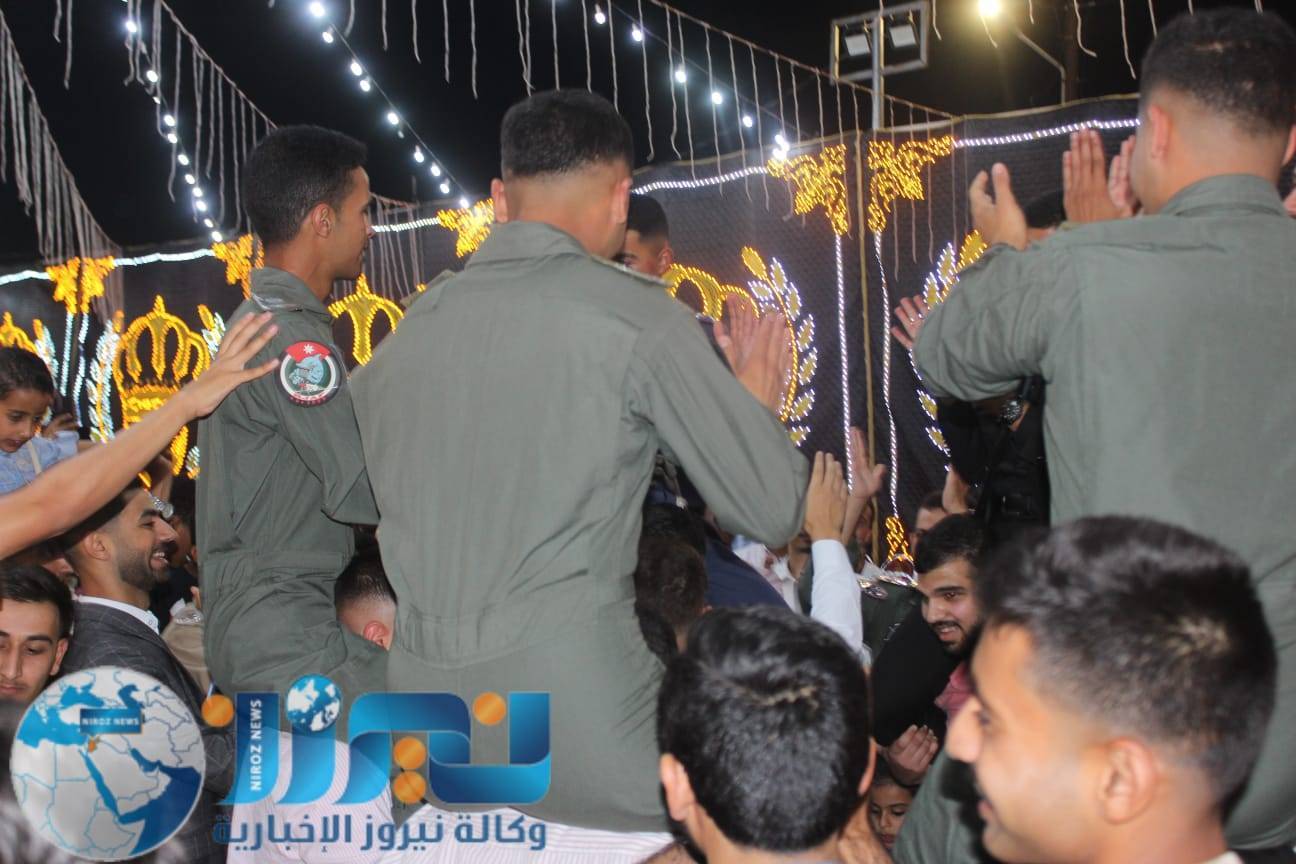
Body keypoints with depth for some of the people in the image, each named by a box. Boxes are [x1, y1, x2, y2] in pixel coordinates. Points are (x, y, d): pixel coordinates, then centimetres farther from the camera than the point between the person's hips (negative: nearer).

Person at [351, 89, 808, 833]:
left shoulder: (409, 327, 9)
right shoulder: (636, 315, -6)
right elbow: (771, 512, -2)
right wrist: (762, 398, 17)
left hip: (423, 708, 6)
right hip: (574, 704, -6)